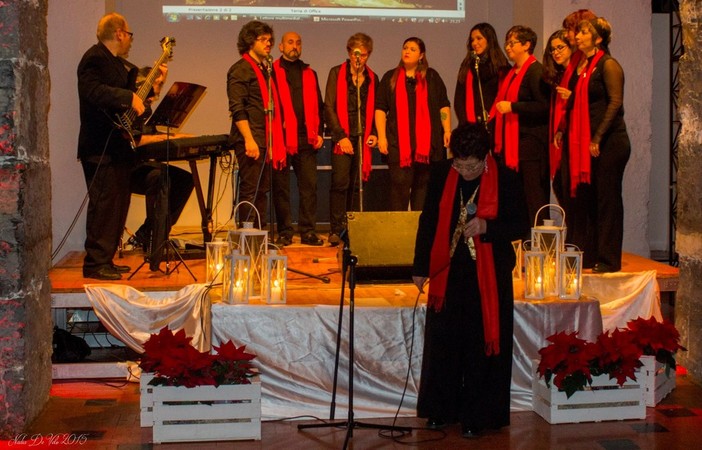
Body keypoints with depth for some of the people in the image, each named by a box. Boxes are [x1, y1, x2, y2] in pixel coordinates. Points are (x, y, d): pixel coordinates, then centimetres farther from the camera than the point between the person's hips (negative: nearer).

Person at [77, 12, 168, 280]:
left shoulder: (119, 63, 20)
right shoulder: (94, 58, -10)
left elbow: (131, 90, 19)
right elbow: (92, 91, -27)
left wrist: (154, 86, 13)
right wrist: (129, 97, -29)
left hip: (119, 147, 10)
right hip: (101, 148, -10)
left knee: (119, 204, 12)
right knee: (103, 204, -10)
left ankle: (106, 260, 18)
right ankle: (95, 264, -7)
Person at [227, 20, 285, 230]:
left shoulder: (266, 69, 20)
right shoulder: (240, 69, -6)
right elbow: (237, 109, -14)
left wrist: (273, 141, 14)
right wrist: (249, 139, -21)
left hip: (265, 141, 8)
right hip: (250, 141, -8)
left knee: (262, 189, 10)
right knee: (250, 189, -7)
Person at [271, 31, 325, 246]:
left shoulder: (309, 74, 19)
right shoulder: (272, 72, 5)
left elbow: (318, 106, 19)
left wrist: (319, 132, 8)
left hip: (306, 139, 3)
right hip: (281, 138, -3)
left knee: (309, 185, 0)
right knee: (281, 187, 1)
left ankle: (308, 231, 5)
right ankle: (284, 232, 7)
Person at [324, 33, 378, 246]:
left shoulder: (372, 79, 15)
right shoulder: (336, 73, 4)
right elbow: (329, 107, -3)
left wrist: (374, 133, 4)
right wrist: (341, 136, -11)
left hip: (363, 138, 3)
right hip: (342, 137, -3)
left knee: (355, 184, 1)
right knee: (340, 182, -12)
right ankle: (335, 230, -9)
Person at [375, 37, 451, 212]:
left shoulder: (432, 77, 12)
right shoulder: (390, 78, 11)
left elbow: (444, 106, 11)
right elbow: (380, 109, 7)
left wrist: (447, 131, 0)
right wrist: (381, 137, -3)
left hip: (427, 141, 1)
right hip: (399, 142, -1)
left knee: (423, 184, 2)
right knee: (399, 183, -6)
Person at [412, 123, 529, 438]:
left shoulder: (507, 180, -10)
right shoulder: (440, 174, -3)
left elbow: (521, 226, -4)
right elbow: (428, 221, 6)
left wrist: (487, 226, -22)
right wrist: (420, 267, 7)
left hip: (489, 276, -3)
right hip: (448, 273, 3)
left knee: (483, 346, 4)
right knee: (442, 343, 11)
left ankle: (476, 416, 18)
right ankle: (441, 410, 28)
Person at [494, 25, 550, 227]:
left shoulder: (535, 71, -9)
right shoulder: (512, 73, 19)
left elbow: (544, 106, -18)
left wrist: (512, 106, -16)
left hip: (531, 141, -9)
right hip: (511, 141, 9)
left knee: (534, 195, -7)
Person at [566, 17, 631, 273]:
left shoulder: (608, 65, -8)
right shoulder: (583, 67, 15)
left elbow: (615, 102, -15)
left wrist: (598, 138, -17)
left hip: (609, 142, -8)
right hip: (588, 143, 8)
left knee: (608, 200, -3)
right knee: (590, 201, 10)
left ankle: (609, 259, 2)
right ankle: (590, 255, 17)